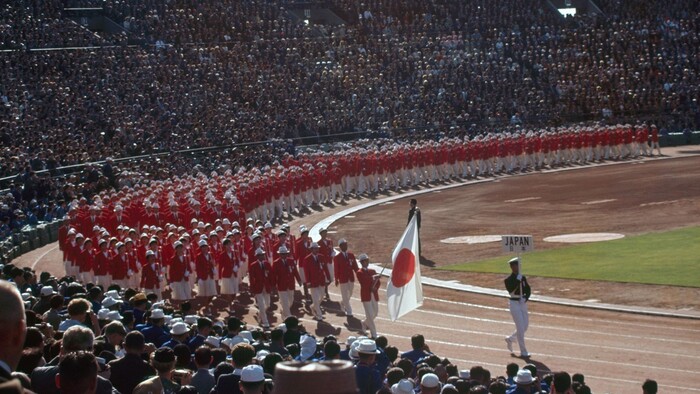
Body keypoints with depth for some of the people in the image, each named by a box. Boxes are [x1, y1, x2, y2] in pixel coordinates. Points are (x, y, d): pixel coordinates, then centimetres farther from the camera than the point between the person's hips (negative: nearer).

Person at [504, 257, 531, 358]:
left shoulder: (522, 277, 7)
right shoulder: (508, 280, -10)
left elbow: (528, 289, 10)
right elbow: (510, 290, -25)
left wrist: (526, 297, -8)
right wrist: (518, 281, -27)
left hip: (523, 303, 6)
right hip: (515, 304, -6)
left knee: (524, 327, 12)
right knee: (520, 328, -8)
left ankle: (510, 339, 37)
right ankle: (523, 352, -2)